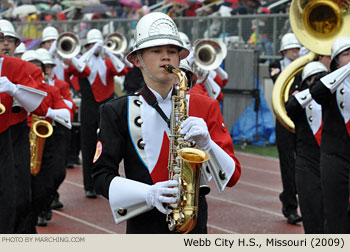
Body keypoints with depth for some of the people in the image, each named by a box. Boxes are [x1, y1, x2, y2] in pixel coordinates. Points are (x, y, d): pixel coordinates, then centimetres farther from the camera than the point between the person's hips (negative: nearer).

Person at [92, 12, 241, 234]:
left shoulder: (205, 107, 6)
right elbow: (101, 175, -2)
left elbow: (232, 176, 2)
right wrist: (147, 194, -18)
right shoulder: (118, 112, 2)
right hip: (144, 228, -1)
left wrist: (206, 144, -17)